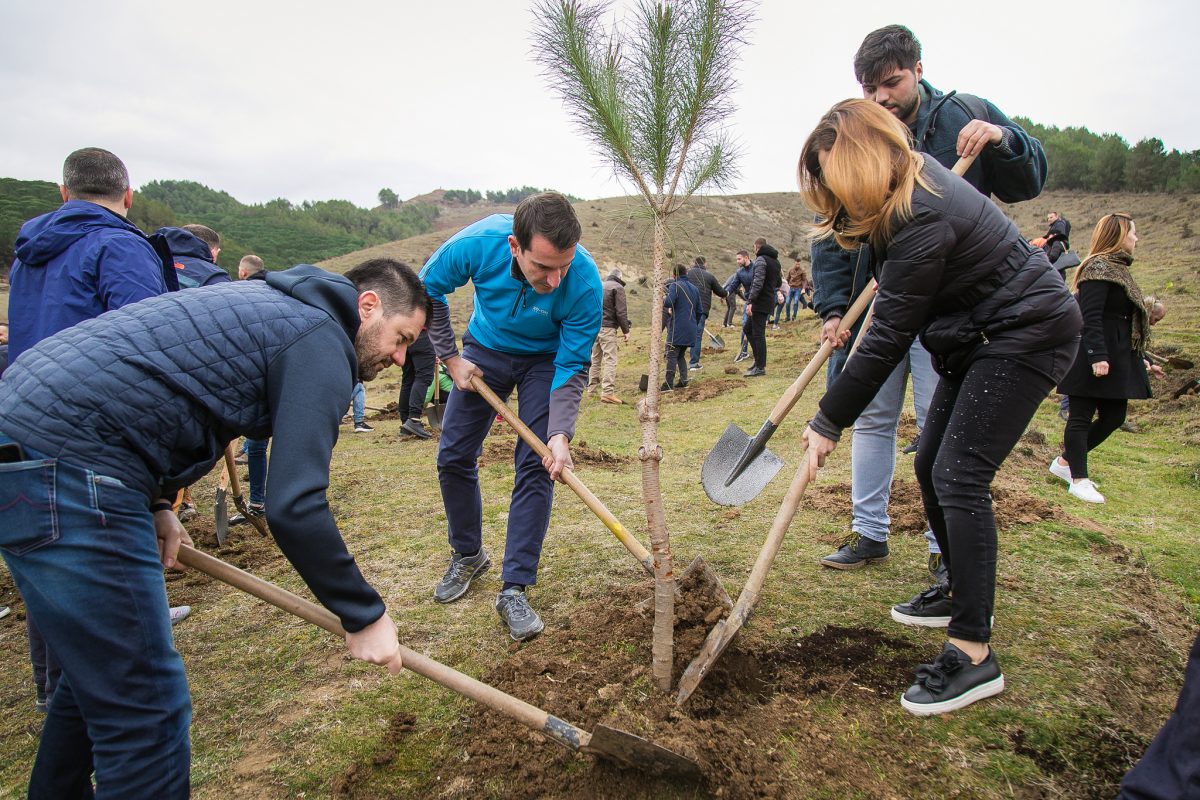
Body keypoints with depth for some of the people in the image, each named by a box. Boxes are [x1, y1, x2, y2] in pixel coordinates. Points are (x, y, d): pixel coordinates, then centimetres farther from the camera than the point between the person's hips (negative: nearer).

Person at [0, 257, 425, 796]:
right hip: (66, 470, -11)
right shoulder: (322, 341, -11)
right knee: (148, 710, -5)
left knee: (99, 671, 24)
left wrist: (154, 502, 15)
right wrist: (364, 616, -9)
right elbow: (294, 507, -20)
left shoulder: (272, 306, 18)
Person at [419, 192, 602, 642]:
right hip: (485, 349, 2)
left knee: (536, 467, -11)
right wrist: (450, 359, -11)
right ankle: (468, 556, 27)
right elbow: (428, 290, -11)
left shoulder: (585, 283, -35)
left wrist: (559, 434, -36)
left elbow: (572, 367, -24)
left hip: (546, 360, -2)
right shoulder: (478, 243, -33)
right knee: (453, 457, 4)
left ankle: (513, 590, -1)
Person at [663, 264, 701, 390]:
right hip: (690, 330, 7)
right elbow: (699, 311, 19)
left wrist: (664, 298, 1)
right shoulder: (695, 288, 16)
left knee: (671, 356, -5)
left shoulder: (675, 286, -5)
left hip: (677, 328, -7)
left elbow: (668, 302, -22)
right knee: (681, 355, 17)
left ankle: (669, 384, -8)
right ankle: (683, 380, 10)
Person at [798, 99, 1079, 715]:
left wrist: (829, 422, -20)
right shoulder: (912, 176, 1)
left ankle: (973, 652, -11)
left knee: (959, 477, -17)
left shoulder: (921, 221, -29)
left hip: (1027, 337, -10)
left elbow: (888, 339, -26)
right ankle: (961, 592, 29)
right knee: (930, 467, 11)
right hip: (980, 336, 10)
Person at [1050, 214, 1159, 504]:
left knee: (1114, 416, 11)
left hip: (1116, 359, 10)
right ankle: (1079, 479, 5)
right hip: (1093, 359, -10)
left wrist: (1141, 359, 24)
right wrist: (1097, 356, -28)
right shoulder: (1099, 269, -12)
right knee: (1081, 417, -2)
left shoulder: (1117, 269, 19)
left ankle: (1065, 462, 22)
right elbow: (1090, 317, -21)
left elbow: (1127, 322, 23)